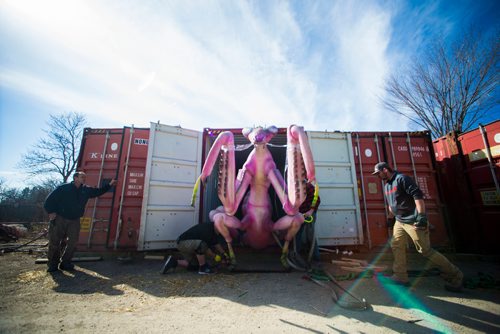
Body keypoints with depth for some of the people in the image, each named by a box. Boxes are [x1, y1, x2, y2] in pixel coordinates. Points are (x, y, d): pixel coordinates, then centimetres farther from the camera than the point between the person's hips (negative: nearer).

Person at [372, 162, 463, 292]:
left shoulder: (401, 178, -15)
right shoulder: (386, 185, 13)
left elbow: (418, 195, -23)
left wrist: (421, 216, -27)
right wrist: (395, 216, 25)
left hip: (413, 221, -9)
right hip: (399, 221, 9)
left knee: (425, 250, -1)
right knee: (396, 246, 6)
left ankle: (455, 276, 18)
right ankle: (400, 276, 14)